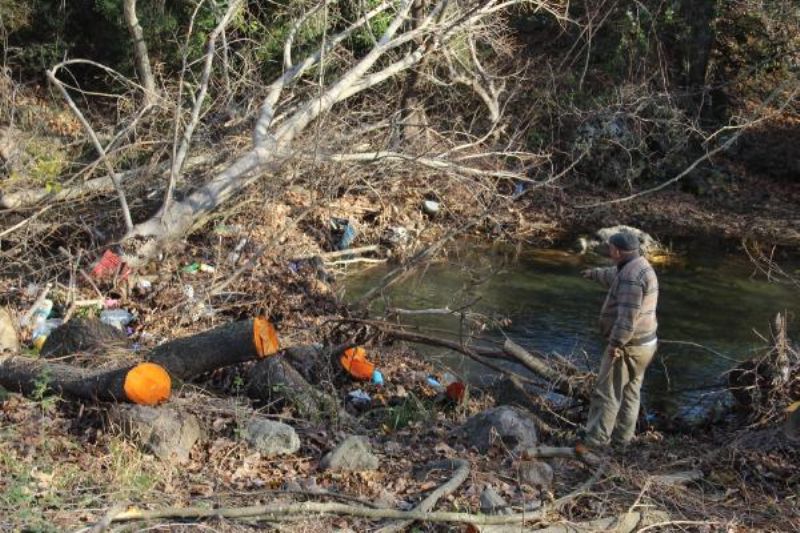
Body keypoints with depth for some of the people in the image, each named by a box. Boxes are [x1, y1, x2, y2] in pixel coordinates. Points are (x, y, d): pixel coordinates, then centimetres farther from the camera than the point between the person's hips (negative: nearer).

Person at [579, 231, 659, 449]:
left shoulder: (631, 275, -22)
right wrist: (594, 273, 51)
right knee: (629, 392, 16)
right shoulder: (640, 267, 12)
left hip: (627, 346, -10)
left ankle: (595, 440, -1)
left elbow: (628, 315, -29)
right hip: (644, 343, 10)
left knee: (607, 394, -5)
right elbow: (613, 276, 35)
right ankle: (622, 436, 25)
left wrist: (615, 344, -29)